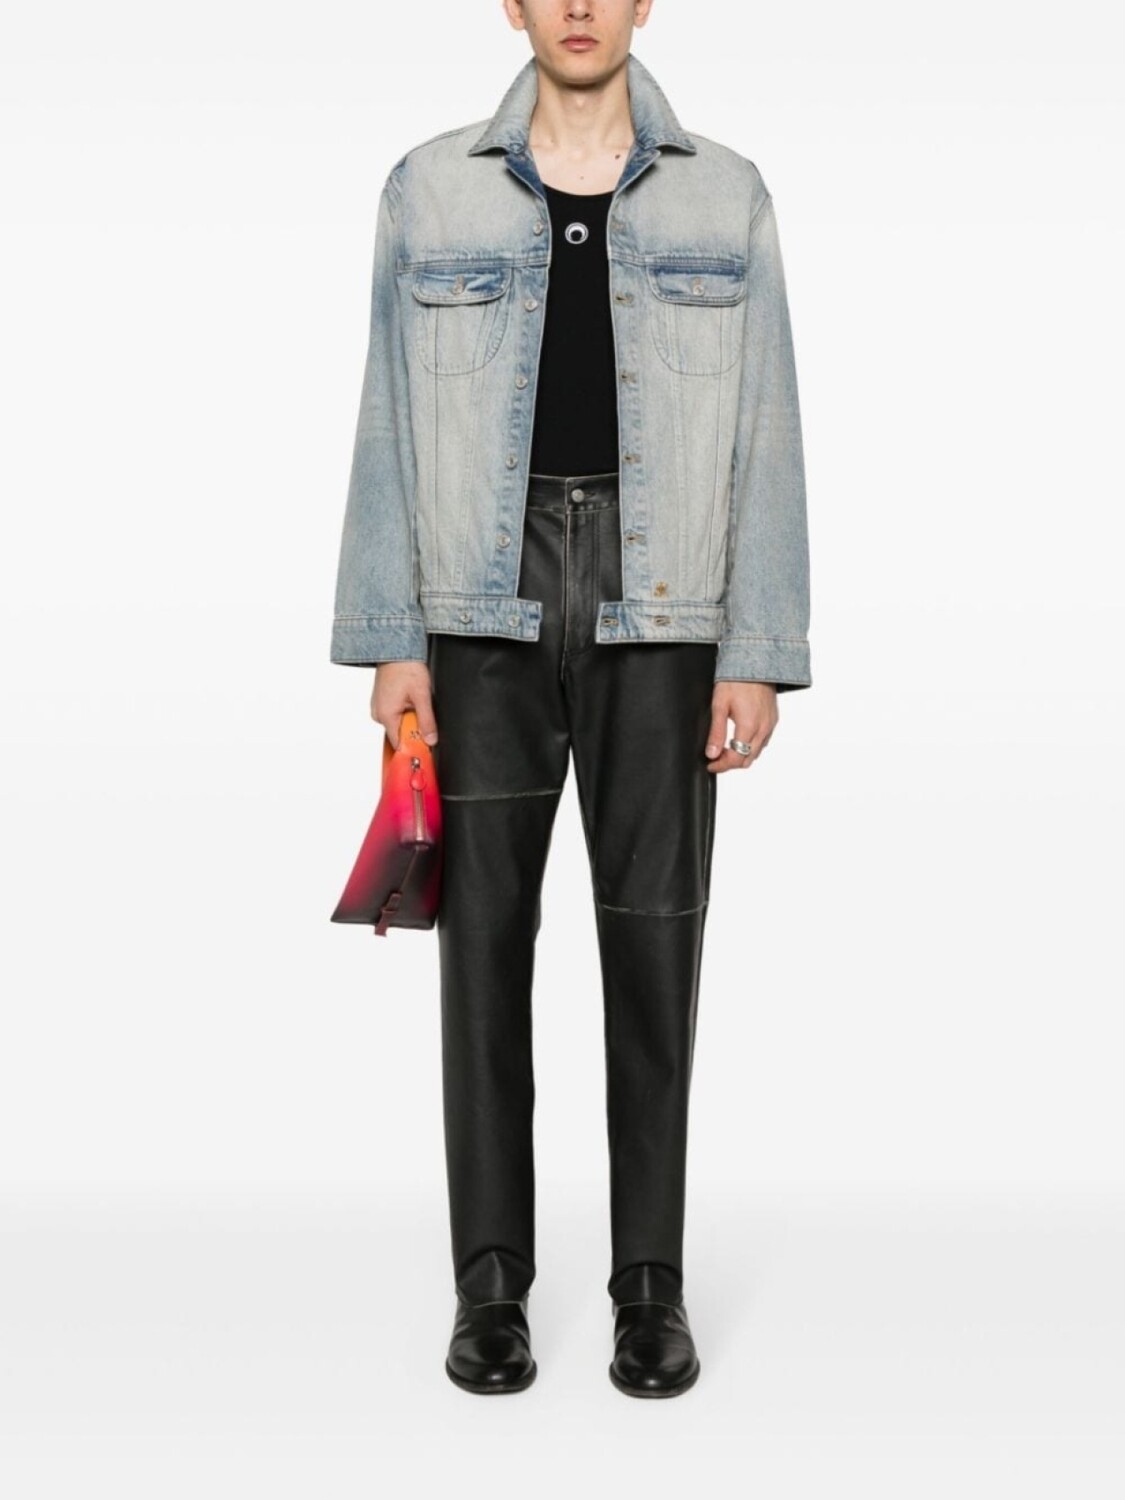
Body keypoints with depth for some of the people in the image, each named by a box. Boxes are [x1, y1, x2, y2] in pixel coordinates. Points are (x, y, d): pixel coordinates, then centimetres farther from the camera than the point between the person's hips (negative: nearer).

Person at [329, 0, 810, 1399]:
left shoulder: (725, 197, 6)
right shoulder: (432, 190, 7)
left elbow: (765, 441, 3)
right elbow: (391, 427, 5)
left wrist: (757, 656, -5)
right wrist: (391, 640, -2)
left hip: (659, 620, 0)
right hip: (488, 613, 0)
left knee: (654, 938, 2)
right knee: (485, 936, 1)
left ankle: (652, 1281, 16)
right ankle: (491, 1281, 15)